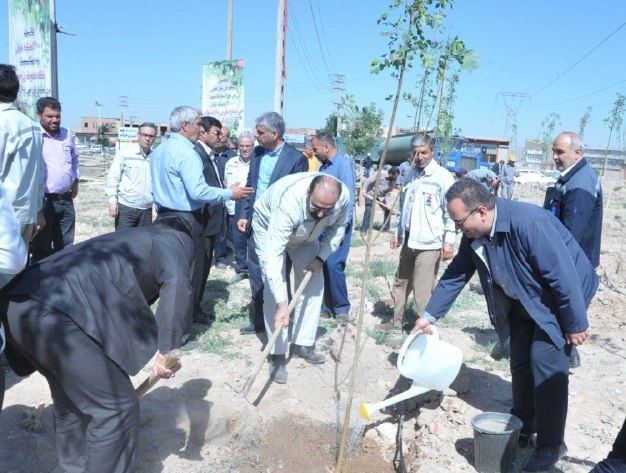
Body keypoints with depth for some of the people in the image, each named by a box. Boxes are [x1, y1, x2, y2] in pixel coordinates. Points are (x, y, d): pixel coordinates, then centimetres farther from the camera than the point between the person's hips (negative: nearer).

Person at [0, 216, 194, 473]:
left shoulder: (132, 239, 38)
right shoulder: (174, 239, 15)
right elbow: (176, 282, -10)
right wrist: (167, 349, -9)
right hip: (56, 311, -10)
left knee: (71, 400, 27)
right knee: (116, 408, 2)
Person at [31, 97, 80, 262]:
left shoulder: (67, 134, 10)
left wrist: (75, 182, 18)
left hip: (66, 200, 6)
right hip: (43, 200, -6)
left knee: (65, 247, 15)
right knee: (41, 248, 3)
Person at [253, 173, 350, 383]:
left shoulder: (343, 196, -31)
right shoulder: (289, 203, -46)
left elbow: (338, 227, -8)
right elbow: (272, 255, -48)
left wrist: (321, 257, -20)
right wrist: (281, 304, -52)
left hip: (306, 234, 5)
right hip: (269, 226, -5)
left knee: (314, 284, 2)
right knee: (274, 290, -13)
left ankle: (303, 343, 16)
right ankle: (277, 354, -3)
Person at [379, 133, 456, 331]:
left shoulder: (442, 176, -10)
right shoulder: (411, 175, 12)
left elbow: (451, 211, -10)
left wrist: (449, 241, -14)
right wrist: (398, 233, 19)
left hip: (429, 243, -8)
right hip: (409, 241, 8)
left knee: (423, 290, -5)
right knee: (401, 282, 17)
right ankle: (396, 320, 32)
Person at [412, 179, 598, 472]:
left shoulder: (528, 222, -36)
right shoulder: (474, 234, -12)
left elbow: (563, 274, -31)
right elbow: (456, 274, -2)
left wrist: (575, 323, -22)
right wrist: (430, 315, -3)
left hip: (561, 298, -7)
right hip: (523, 302, 7)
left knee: (546, 363, -10)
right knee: (520, 363, 11)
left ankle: (551, 444, 6)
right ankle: (524, 427, 30)